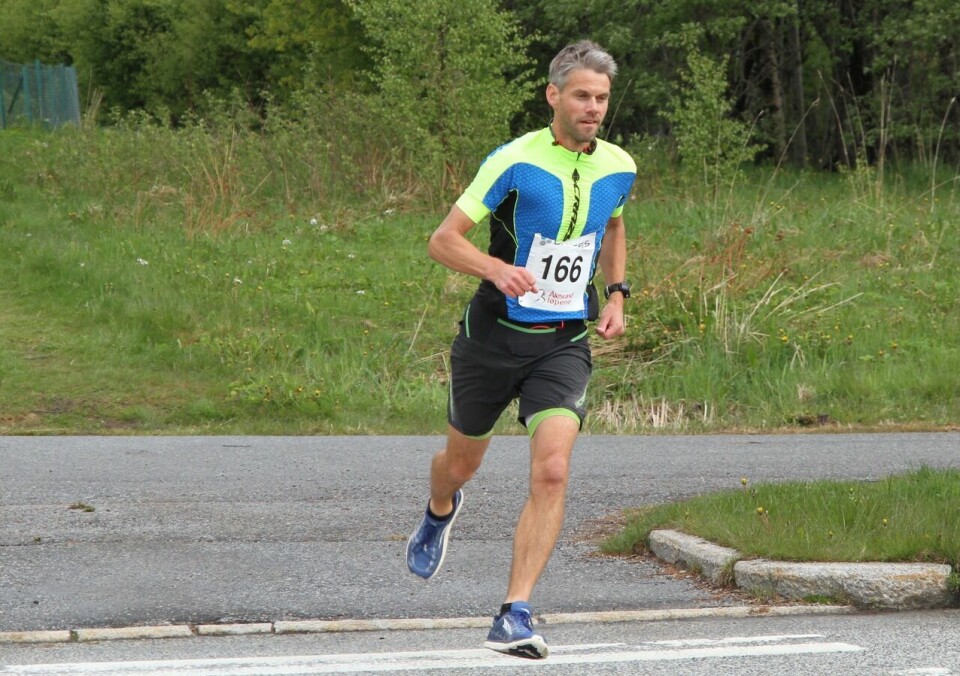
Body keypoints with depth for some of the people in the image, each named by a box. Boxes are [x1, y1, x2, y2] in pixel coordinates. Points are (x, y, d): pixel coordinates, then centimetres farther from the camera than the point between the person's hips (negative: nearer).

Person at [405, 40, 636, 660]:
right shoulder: (515, 161, -15)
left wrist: (616, 294, 10)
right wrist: (496, 268, -33)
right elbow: (443, 240, -14)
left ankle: (515, 616, -17)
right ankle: (441, 513, 56)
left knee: (552, 471, -19)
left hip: (565, 344, 2)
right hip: (494, 335, -2)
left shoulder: (618, 168, 0)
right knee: (461, 464, 17)